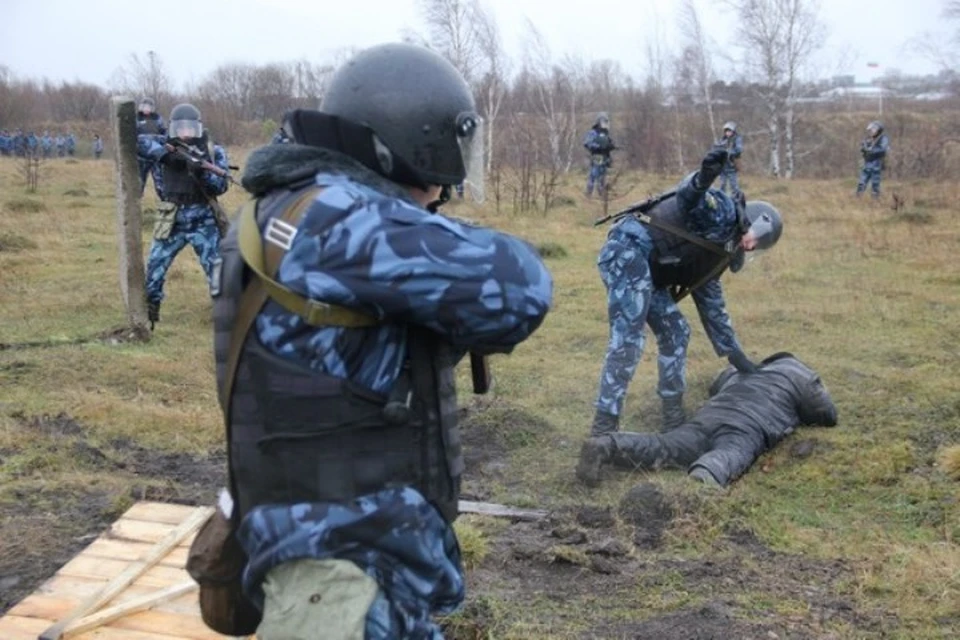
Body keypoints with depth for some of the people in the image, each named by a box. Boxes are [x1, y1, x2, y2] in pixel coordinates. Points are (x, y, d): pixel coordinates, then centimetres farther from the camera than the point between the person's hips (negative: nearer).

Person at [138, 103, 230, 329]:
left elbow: (221, 186, -8)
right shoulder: (165, 147, 1)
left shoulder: (213, 152, -1)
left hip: (203, 221, -2)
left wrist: (202, 172, -26)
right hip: (173, 221, 2)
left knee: (217, 268, -5)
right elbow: (136, 141, -13)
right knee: (154, 269, 9)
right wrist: (164, 153, -24)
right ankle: (147, 314, 27)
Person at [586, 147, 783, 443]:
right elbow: (686, 198, -19)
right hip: (629, 251, -11)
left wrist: (735, 354, 29)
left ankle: (673, 416, 18)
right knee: (628, 339, -15)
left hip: (647, 269, 11)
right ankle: (603, 425, -14)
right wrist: (702, 179, -43)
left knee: (674, 331, 11)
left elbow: (712, 304, 29)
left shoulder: (716, 254, 26)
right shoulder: (725, 212, 1)